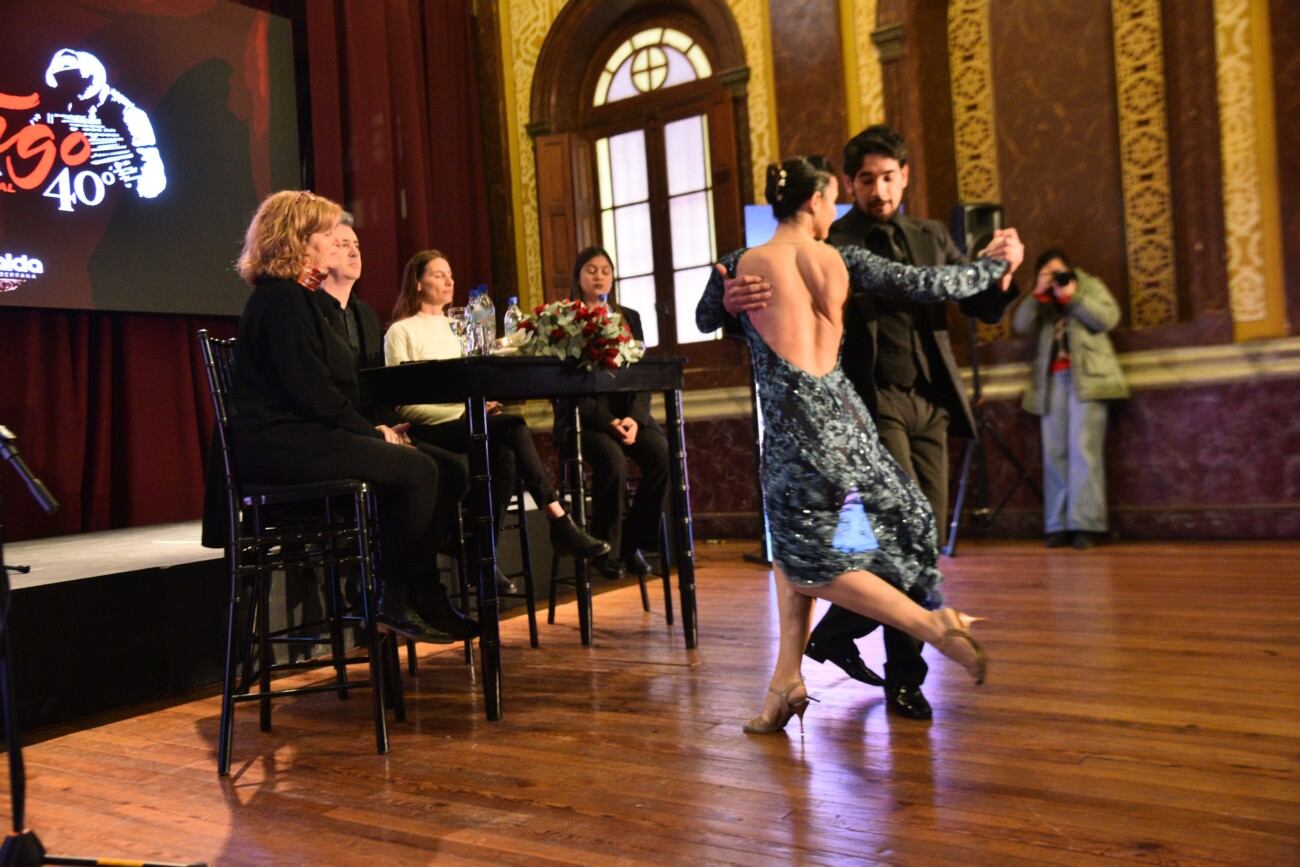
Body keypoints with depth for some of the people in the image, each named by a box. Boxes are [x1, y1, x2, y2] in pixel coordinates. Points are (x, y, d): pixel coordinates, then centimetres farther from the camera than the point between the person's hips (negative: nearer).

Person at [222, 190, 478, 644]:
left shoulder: (292, 296, 20)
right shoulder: (282, 298, -12)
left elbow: (321, 384, 20)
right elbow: (311, 390, -19)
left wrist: (372, 427, 8)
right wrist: (372, 431, -9)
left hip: (300, 434, 10)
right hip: (281, 444, -10)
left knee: (417, 464, 0)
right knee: (418, 469, -16)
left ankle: (400, 600, 1)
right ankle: (406, 601, -3)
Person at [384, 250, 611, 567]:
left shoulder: (453, 326, 22)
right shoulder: (400, 332, 0)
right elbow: (405, 405, -9)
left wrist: (481, 407, -5)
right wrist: (465, 410, -19)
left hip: (465, 421, 6)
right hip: (429, 430, -6)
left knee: (504, 455, -29)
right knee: (514, 427, -29)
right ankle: (561, 523, -27)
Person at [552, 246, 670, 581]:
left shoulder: (629, 318, 15)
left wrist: (635, 417, -12)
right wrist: (607, 421, -19)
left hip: (627, 411, 4)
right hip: (583, 416, -4)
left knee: (662, 454, -24)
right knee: (613, 459, -32)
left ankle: (634, 541, -7)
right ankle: (606, 549, -12)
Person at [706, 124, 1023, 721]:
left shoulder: (932, 238, 15)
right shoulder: (828, 245, 0)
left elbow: (984, 307, 12)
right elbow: (775, 304, -9)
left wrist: (1004, 270, -10)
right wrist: (735, 302, -32)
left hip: (930, 404, 6)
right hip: (872, 401, -6)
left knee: (927, 538, 7)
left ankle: (836, 631, 23)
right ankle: (904, 676, 2)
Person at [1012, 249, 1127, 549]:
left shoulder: (1090, 286, 16)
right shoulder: (1039, 302, 24)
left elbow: (1108, 318, 0)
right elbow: (1021, 325, 7)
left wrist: (1072, 297, -5)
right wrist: (1038, 295, -1)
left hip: (1086, 377, -3)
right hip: (1052, 380, 4)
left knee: (1083, 449, -14)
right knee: (1054, 453, -3)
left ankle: (1085, 524, -16)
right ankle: (1057, 525, -3)